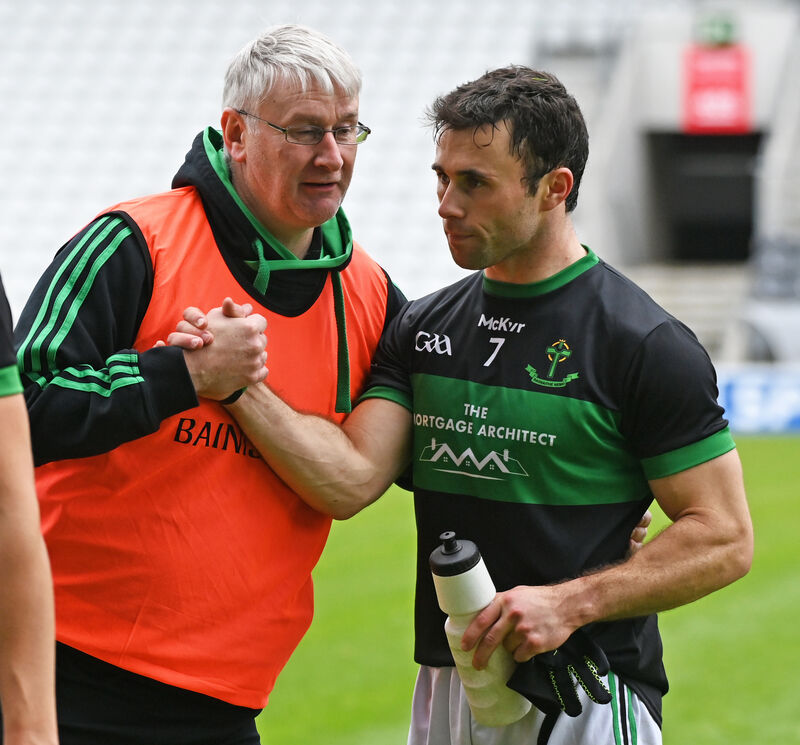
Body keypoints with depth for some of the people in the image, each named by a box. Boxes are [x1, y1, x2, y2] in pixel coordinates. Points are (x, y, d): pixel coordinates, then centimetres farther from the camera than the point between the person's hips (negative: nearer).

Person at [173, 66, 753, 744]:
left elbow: (724, 538, -10)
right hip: (446, 688, 5)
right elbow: (351, 480, -4)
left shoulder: (645, 344, -9)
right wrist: (241, 386, -17)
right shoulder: (422, 329, 8)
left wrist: (571, 602, -18)